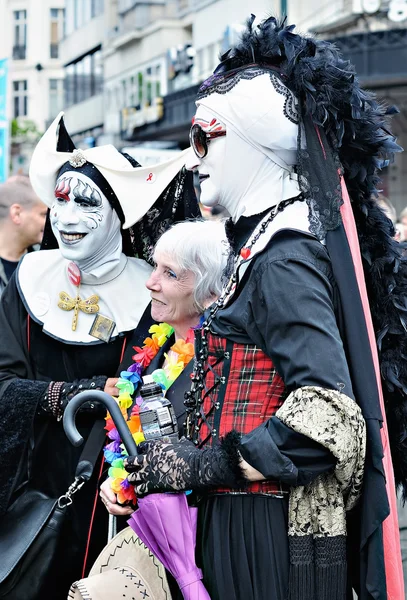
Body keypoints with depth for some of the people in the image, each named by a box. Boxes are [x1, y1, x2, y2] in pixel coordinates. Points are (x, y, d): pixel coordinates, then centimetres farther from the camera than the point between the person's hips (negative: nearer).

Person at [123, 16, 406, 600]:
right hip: (244, 525, 9)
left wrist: (196, 466, -21)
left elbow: (327, 417, -25)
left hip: (273, 545, -9)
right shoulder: (262, 244, 13)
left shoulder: (283, 259, -16)